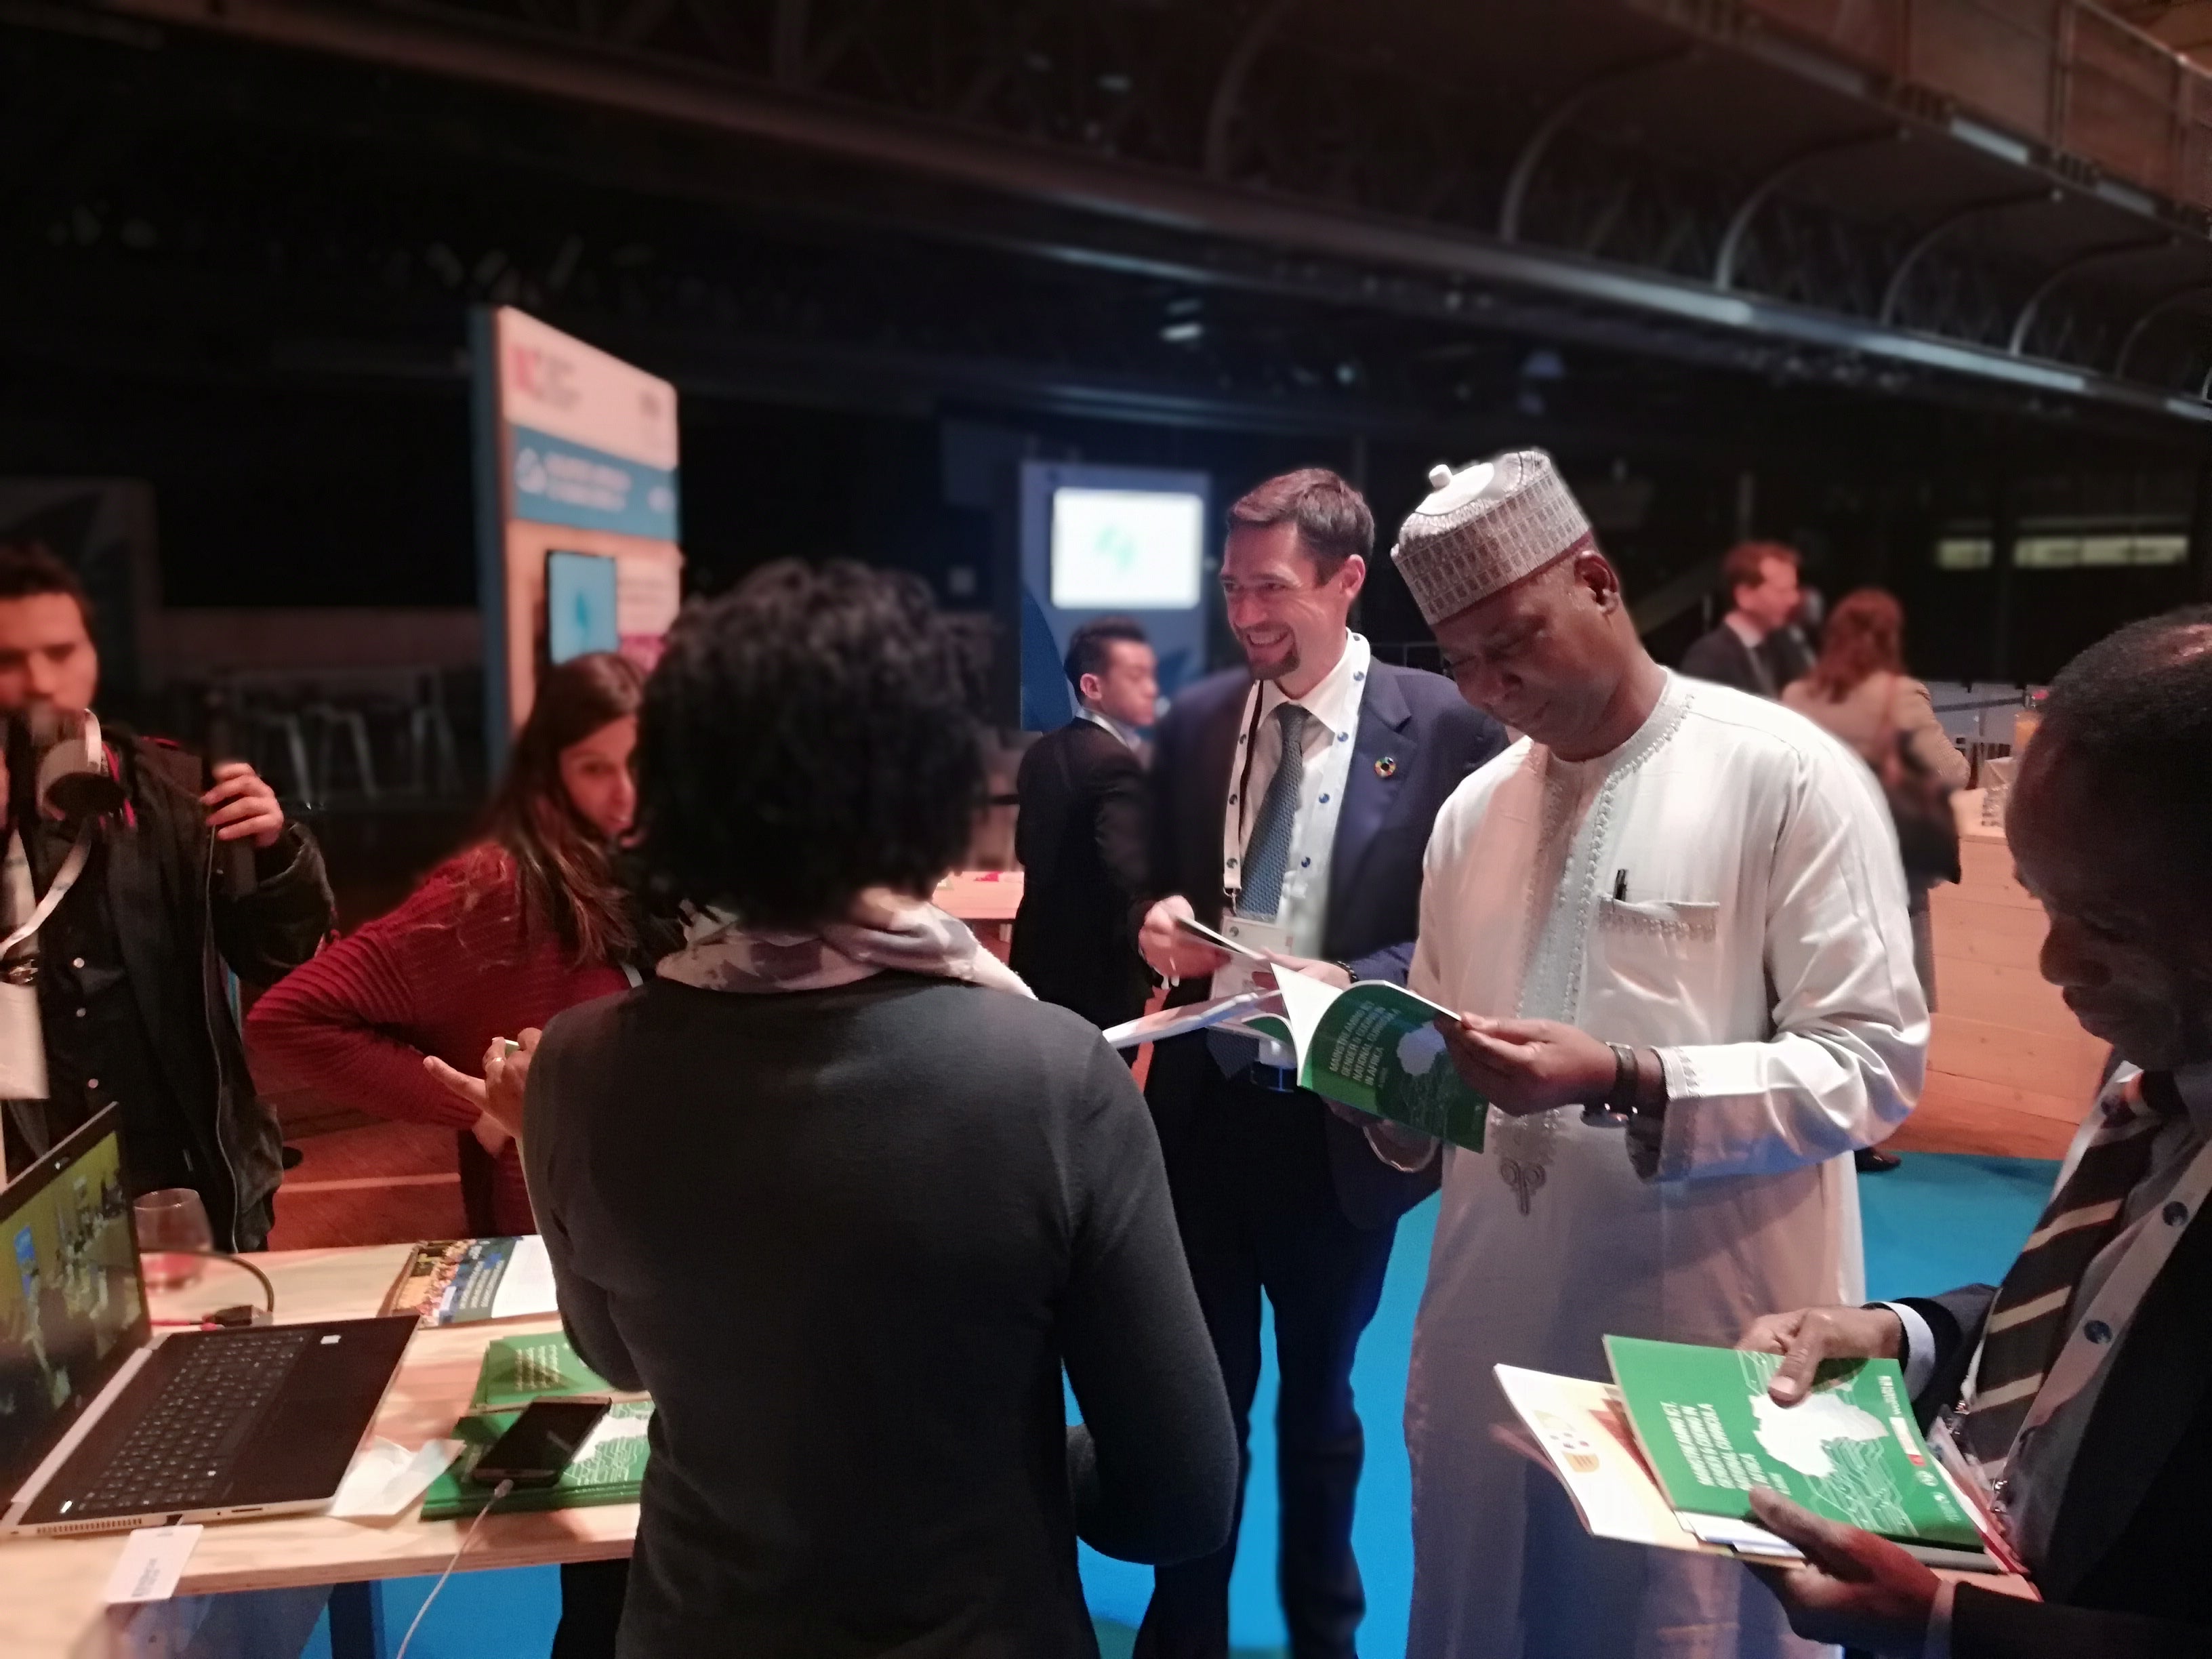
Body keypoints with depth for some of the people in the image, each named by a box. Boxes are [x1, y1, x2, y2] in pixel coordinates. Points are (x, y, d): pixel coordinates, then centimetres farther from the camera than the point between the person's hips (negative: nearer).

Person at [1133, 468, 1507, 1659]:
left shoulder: (1442, 725, -11)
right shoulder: (1194, 721, 1)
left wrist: (1351, 983, -23)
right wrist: (1159, 920, -11)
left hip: (1339, 1117, -2)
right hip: (1202, 1104, 3)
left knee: (1318, 1398, 20)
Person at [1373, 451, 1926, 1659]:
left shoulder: (1789, 776, -9)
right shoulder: (1472, 810, 8)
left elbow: (1876, 1061, -13)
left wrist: (1627, 1085, -24)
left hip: (1709, 1341, -5)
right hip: (1493, 1325, 6)